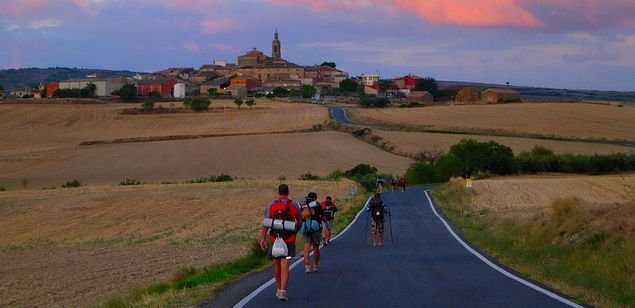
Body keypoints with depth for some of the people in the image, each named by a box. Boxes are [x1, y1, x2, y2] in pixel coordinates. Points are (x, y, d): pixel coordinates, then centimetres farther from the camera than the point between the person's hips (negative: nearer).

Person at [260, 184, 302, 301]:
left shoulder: (272, 206, -2)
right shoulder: (294, 205, -2)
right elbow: (300, 222, 8)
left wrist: (263, 239, -6)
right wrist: (295, 229, 28)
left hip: (275, 239, 1)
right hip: (289, 240, -1)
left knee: (277, 265, 17)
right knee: (285, 267, -5)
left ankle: (278, 289, 29)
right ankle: (282, 291, -18)